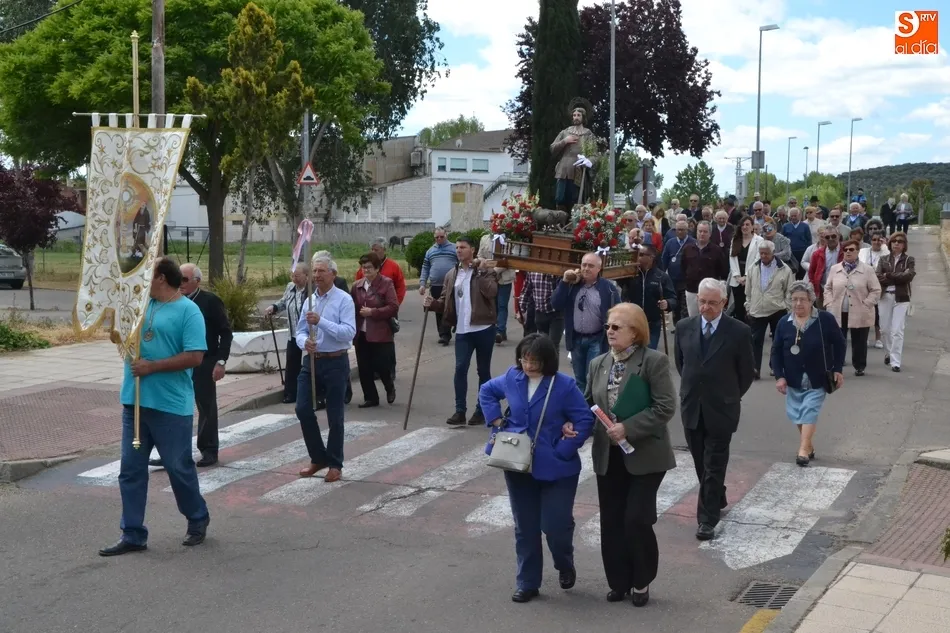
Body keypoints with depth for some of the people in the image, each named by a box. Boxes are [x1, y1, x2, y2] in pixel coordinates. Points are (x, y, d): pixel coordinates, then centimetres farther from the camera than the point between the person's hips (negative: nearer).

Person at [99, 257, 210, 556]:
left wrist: (152, 366, -18)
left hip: (171, 405, -7)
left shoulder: (188, 311, -10)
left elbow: (194, 357, -18)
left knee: (178, 467, 6)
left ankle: (198, 520, 28)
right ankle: (132, 534, 13)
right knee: (131, 469, 6)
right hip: (134, 401, 7)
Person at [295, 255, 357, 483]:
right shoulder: (309, 300, 9)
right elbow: (300, 331, 10)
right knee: (303, 410, 1)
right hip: (311, 361, 5)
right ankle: (318, 457, 20)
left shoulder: (344, 300, -9)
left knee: (334, 416, 4)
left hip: (335, 362, -5)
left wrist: (321, 321, -27)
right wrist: (305, 342, -14)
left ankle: (335, 464, 19)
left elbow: (349, 332, -20)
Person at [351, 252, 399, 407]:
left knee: (381, 365, -4)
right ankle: (370, 397, 18)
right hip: (362, 333, 5)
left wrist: (372, 312, -17)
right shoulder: (357, 285, 8)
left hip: (380, 333, -5)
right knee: (364, 368, 6)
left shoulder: (386, 283, -8)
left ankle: (390, 388, 27)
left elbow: (394, 307, -13)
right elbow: (352, 307, 11)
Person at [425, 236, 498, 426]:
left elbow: (491, 292, -20)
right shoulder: (451, 275, 11)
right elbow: (446, 302, 12)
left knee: (483, 370, 7)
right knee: (460, 368, -6)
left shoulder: (485, 269, -3)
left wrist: (482, 271, -21)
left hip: (483, 328, -3)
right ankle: (460, 411, -1)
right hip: (462, 331, 3)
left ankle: (481, 411, 16)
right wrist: (433, 303, -7)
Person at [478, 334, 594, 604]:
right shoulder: (512, 378, -2)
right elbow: (486, 392, 17)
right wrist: (497, 421, 3)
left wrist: (562, 451, -18)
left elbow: (585, 420, -13)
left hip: (556, 469, -4)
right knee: (525, 527, 11)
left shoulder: (564, 385, -15)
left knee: (555, 524, -4)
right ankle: (527, 583, 25)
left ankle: (565, 566, 29)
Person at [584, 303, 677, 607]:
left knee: (636, 520, -6)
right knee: (611, 522, 10)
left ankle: (641, 582, 17)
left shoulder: (654, 361, -10)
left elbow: (665, 407, -16)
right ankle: (619, 581, 26)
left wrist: (628, 428, -22)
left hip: (644, 455, -6)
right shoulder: (598, 364, 8)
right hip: (608, 456, 6)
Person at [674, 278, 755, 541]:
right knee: (701, 463, 16)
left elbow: (747, 371, 0)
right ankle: (717, 499, 38)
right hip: (691, 408, 4)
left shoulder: (739, 331, -11)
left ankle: (707, 519, 4)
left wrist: (731, 396, 6)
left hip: (721, 410, -4)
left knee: (714, 466, -1)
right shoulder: (684, 328, 0)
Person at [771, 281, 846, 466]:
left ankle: (803, 451, -15)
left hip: (818, 379, -3)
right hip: (793, 380, 4)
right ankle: (809, 446, 27)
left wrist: (837, 369, -4)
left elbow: (839, 344, -1)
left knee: (809, 413, -11)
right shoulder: (784, 323, -3)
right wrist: (779, 376, -5)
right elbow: (776, 351, 2)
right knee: (798, 415, 10)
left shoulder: (825, 319, -9)